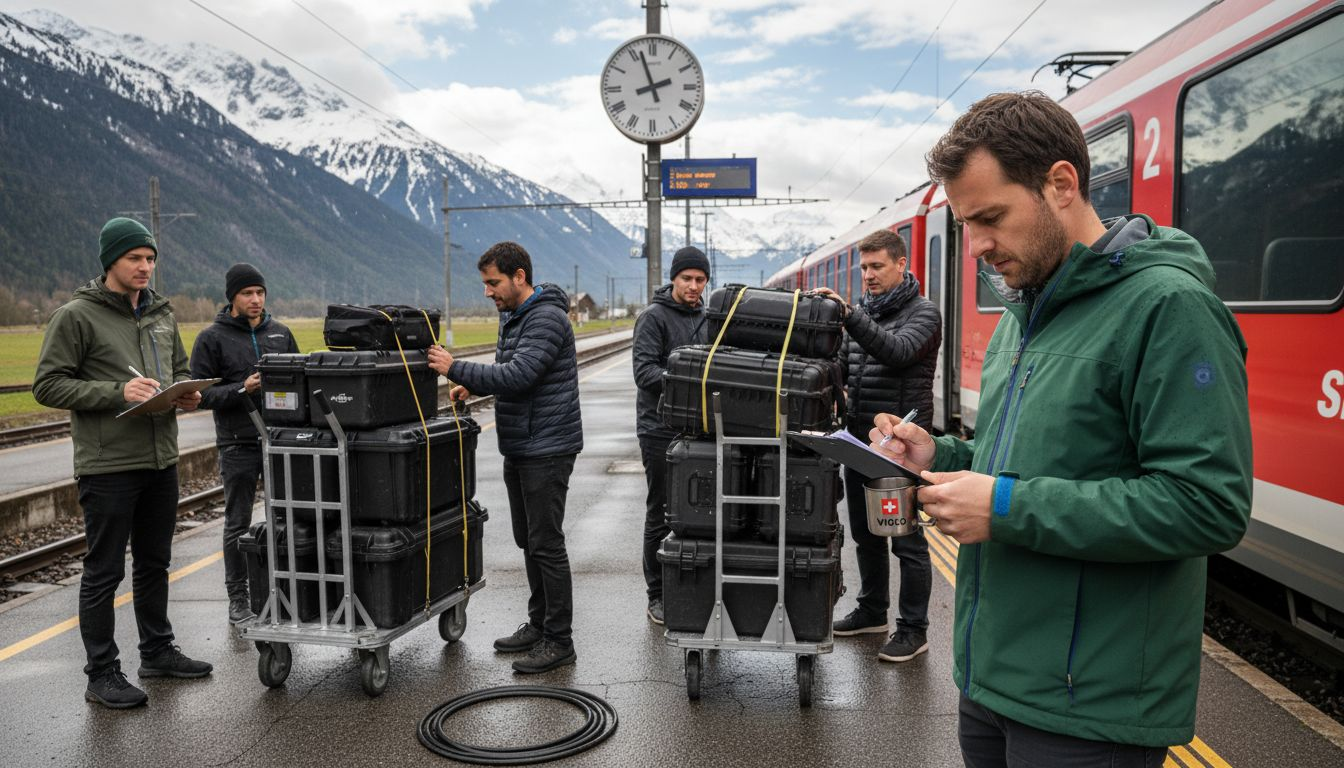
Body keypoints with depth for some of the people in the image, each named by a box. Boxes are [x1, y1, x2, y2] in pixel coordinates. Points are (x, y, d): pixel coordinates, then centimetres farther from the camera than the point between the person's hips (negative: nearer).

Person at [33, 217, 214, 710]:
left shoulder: (162, 315, 12)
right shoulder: (76, 317, -8)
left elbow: (180, 370, 22)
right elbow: (47, 385, -11)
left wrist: (186, 393, 0)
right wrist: (117, 392, -22)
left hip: (161, 461, 7)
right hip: (107, 466, -7)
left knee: (154, 563, 17)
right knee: (104, 571, 2)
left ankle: (158, 651, 31)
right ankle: (102, 674, 13)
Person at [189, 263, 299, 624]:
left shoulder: (280, 332, 10)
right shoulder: (212, 338, -2)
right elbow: (200, 392, -6)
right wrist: (242, 389, -19)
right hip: (238, 445, -3)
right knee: (238, 524, 6)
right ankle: (238, 597, 18)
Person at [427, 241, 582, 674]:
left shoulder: (547, 318, -18)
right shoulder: (511, 316, 14)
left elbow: (518, 376, -27)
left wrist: (457, 369, -20)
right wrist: (473, 385, 8)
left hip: (547, 450, -10)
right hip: (518, 448, 10)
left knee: (546, 544, -5)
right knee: (527, 540, 16)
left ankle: (559, 641, 5)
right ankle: (539, 624, 29)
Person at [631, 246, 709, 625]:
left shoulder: (706, 317, 14)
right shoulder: (654, 316, -8)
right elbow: (644, 370, -17)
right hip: (661, 431, -6)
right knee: (661, 515, 1)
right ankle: (658, 595, 12)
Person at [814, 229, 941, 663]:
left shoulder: (923, 313, -6)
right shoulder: (863, 311, 13)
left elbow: (897, 351, -26)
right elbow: (843, 369, 17)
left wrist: (848, 316, -32)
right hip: (859, 439, 7)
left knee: (907, 540, 1)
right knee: (865, 534, 17)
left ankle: (913, 629, 12)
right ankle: (872, 611, 32)